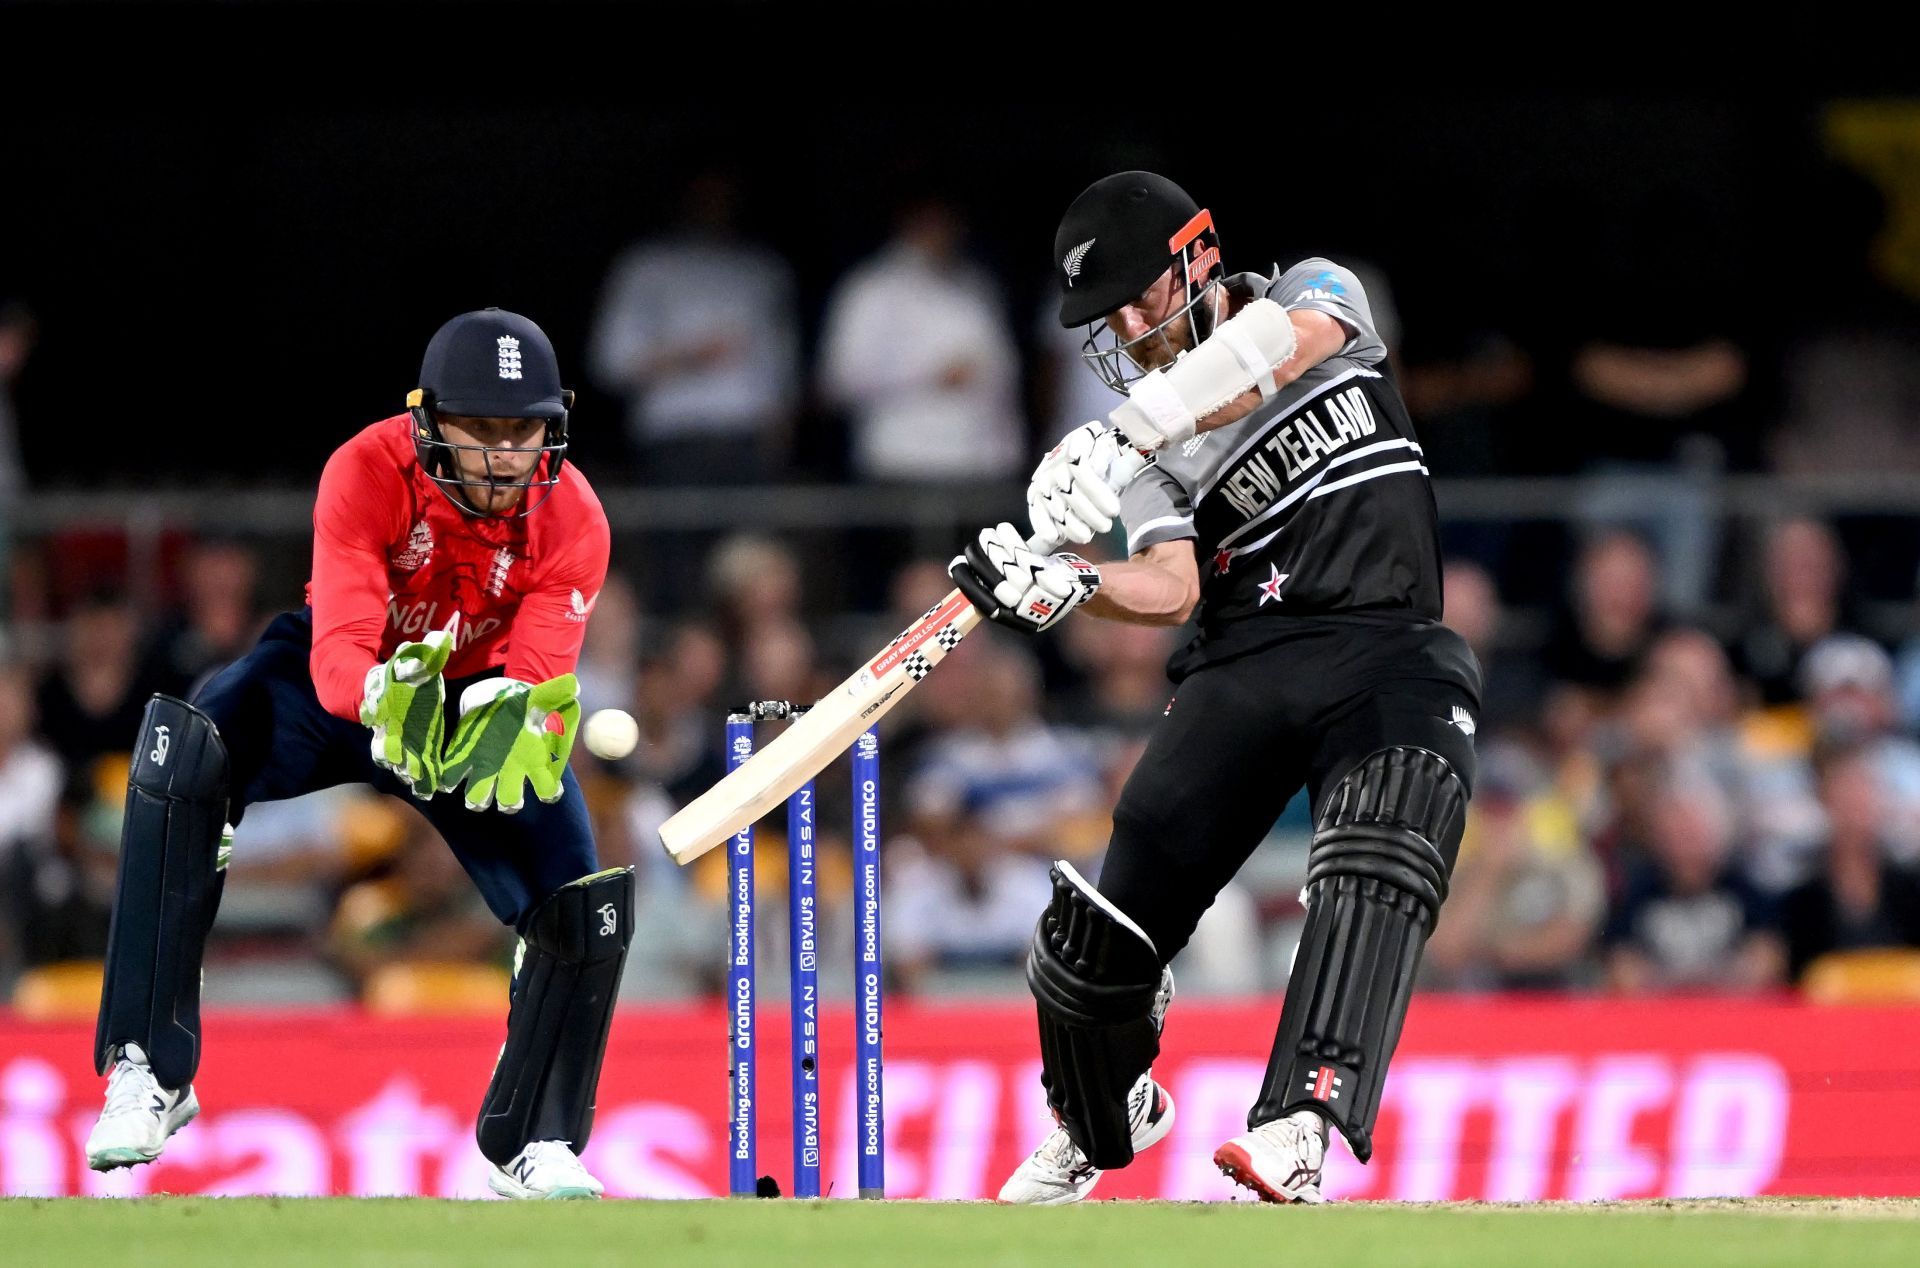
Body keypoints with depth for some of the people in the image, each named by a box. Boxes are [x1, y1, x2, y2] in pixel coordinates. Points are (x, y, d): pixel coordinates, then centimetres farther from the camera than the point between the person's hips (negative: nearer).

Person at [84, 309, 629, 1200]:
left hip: (486, 692, 2)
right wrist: (386, 698, -62)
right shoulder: (366, 474, -30)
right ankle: (149, 1074, -27)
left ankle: (536, 1145, 15)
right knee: (181, 756, -32)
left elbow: (540, 679, -30)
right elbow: (337, 656, -38)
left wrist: (516, 727, -55)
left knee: (585, 913, -14)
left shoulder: (571, 520, -23)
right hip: (350, 679, -2)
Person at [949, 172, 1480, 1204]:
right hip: (1242, 666, 3)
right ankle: (1101, 1122, 26)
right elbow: (1170, 590, -4)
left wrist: (1118, 441, -28)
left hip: (1393, 661, -3)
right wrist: (1060, 585, -25)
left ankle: (1297, 1140, -44)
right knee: (1107, 919, -4)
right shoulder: (1149, 437, 10)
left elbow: (1287, 345, -21)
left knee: (1374, 876, -30)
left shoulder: (1311, 296, 4)